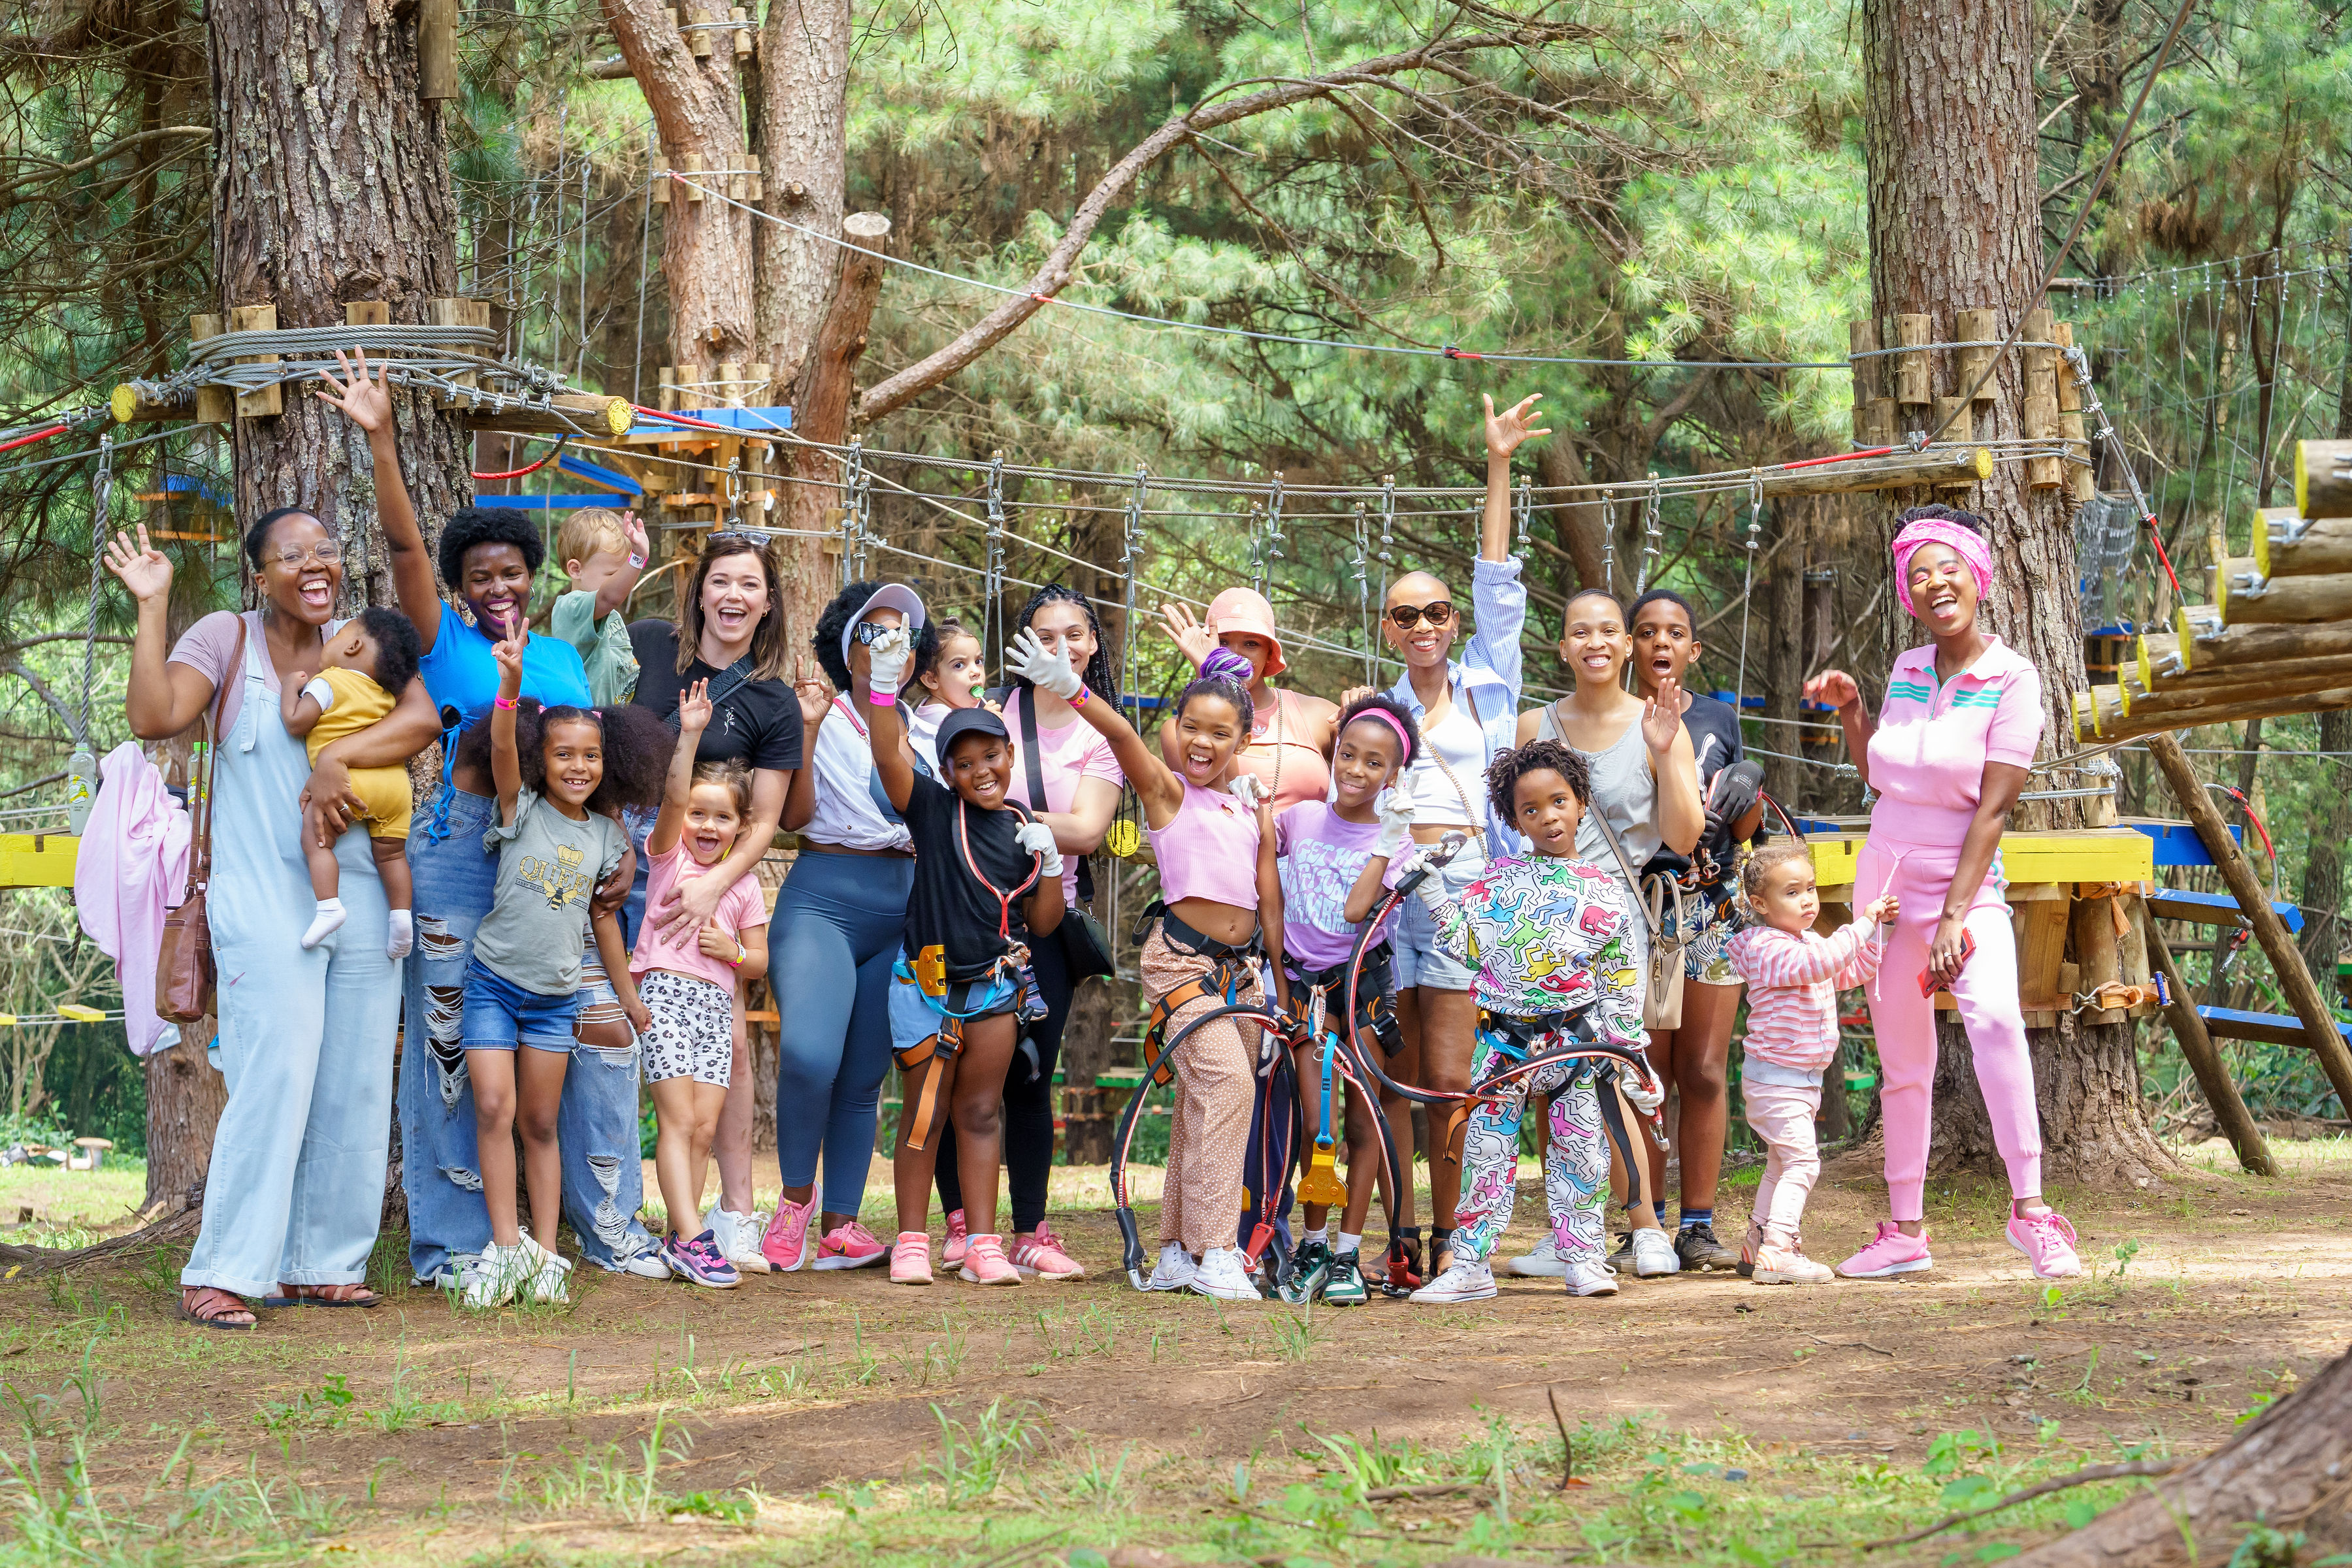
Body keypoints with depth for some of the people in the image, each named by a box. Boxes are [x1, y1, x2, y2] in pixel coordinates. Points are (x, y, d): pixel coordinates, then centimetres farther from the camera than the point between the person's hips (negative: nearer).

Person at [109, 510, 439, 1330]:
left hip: (361, 898, 4)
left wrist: (337, 757, -20)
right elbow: (153, 716, -14)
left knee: (355, 1086, 4)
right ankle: (218, 1272, -7)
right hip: (264, 904, -4)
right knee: (275, 1081, -12)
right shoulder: (227, 639, 0)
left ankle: (321, 1263, 13)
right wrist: (153, 607, -14)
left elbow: (421, 719, -8)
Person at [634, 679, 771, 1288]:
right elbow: (673, 797, -12)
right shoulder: (669, 855, 6)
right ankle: (692, 1238, -18)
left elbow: (760, 962, 16)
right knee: (678, 1119, -12)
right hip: (664, 991, -4)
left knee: (704, 1128, -2)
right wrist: (690, 736, -21)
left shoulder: (744, 883, 15)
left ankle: (678, 1238, 4)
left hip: (716, 1001, 4)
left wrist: (733, 951, -5)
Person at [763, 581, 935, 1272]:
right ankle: (796, 1195, -4)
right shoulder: (823, 719, 4)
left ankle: (839, 1227, 8)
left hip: (903, 908, 4)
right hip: (823, 897, -4)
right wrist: (805, 729, -12)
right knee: (809, 1053, -24)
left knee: (864, 1079, 4)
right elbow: (794, 814, -6)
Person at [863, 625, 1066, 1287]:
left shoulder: (1025, 830, 6)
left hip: (997, 984, 3)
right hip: (931, 979, -3)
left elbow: (1042, 924, 10)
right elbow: (888, 756, -20)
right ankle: (912, 1243, 10)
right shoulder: (934, 811, -4)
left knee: (981, 1113, 8)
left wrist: (1050, 865, -5)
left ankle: (982, 1244, 11)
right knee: (924, 1113, 4)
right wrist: (885, 687, -32)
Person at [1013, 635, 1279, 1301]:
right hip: (1181, 959, -6)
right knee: (1225, 1082, -20)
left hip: (1239, 966, 6)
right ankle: (1212, 1255, -20)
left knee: (1202, 1107, 8)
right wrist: (1071, 689, -37)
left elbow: (1270, 896, 14)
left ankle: (1178, 1255, 17)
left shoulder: (1253, 807, 13)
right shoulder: (1167, 789, -2)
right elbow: (1122, 734, -19)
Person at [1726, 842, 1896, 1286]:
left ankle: (1756, 1246, 31)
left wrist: (1882, 929, 9)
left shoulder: (1809, 943, 12)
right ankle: (1777, 1251, -25)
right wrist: (1863, 925, -30)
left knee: (1782, 1164, 20)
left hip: (1801, 1081, 11)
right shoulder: (1768, 948, -20)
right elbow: (1821, 963, -35)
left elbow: (1852, 972, 19)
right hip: (1776, 1078, -11)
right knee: (1801, 1162, -19)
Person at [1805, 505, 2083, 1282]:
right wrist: (1850, 708, 5)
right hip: (1887, 881, 5)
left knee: (1994, 1015, -30)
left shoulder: (2011, 679, -10)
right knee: (1902, 1061, 9)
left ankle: (2029, 1206, -30)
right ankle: (1905, 1230, 18)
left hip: (1967, 886, -5)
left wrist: (1954, 916, -19)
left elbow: (1992, 810, -15)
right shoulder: (1907, 669, 6)